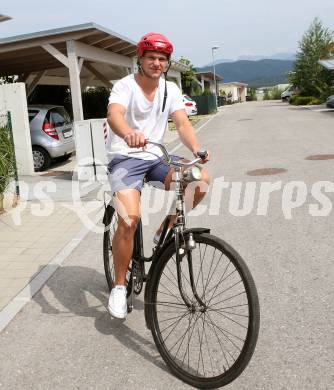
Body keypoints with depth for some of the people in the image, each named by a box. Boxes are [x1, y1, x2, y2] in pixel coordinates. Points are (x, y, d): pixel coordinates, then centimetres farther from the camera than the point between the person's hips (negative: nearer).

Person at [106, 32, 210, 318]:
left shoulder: (170, 89, 6)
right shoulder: (125, 86, -8)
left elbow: (183, 123, -7)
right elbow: (114, 114, -30)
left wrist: (196, 149, -28)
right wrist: (128, 134, -53)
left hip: (156, 157, 5)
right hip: (125, 158, -5)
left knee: (201, 178, -20)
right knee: (130, 218, -25)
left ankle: (167, 228, 2)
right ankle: (119, 286, -5)